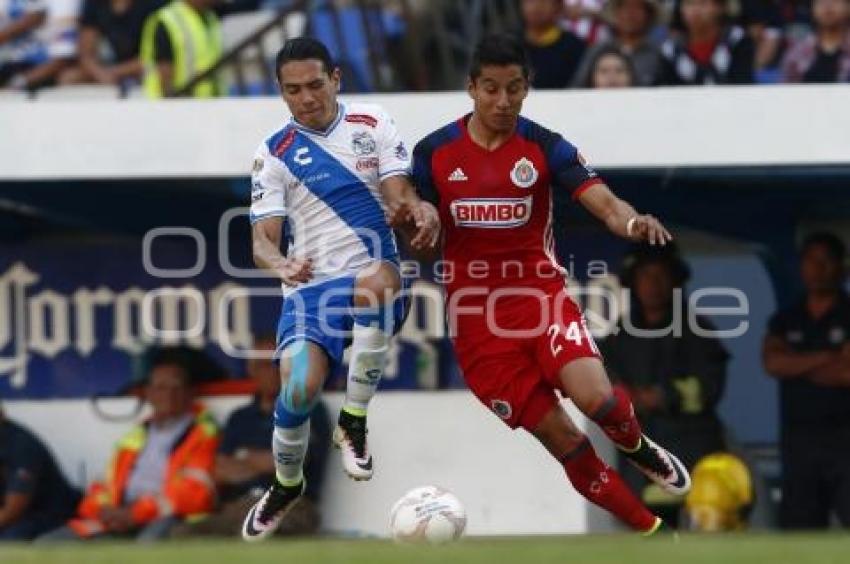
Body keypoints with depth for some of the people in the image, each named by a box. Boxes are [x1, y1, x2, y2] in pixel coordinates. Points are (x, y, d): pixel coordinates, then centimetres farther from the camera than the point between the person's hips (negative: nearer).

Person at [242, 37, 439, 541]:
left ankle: (354, 425, -23)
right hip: (310, 289, 1)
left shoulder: (372, 125, 6)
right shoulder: (275, 154, 6)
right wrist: (279, 264, -25)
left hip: (373, 281, -1)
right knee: (300, 388, -24)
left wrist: (417, 211, -28)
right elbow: (263, 238, 0)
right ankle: (285, 486, 10)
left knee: (378, 279, -40)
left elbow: (400, 195, -2)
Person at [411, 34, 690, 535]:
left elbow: (602, 201, -17)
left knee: (597, 399, -26)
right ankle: (650, 531, 9)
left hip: (540, 295, -1)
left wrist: (631, 221, -40)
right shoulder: (435, 153, 0)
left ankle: (638, 447, 10)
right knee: (562, 439, -4)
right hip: (477, 315, 1)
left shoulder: (544, 147, -4)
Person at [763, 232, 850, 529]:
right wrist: (826, 358, -7)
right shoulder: (785, 321, 15)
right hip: (798, 439, 4)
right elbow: (772, 362, -3)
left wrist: (797, 366, 0)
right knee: (799, 530, 1)